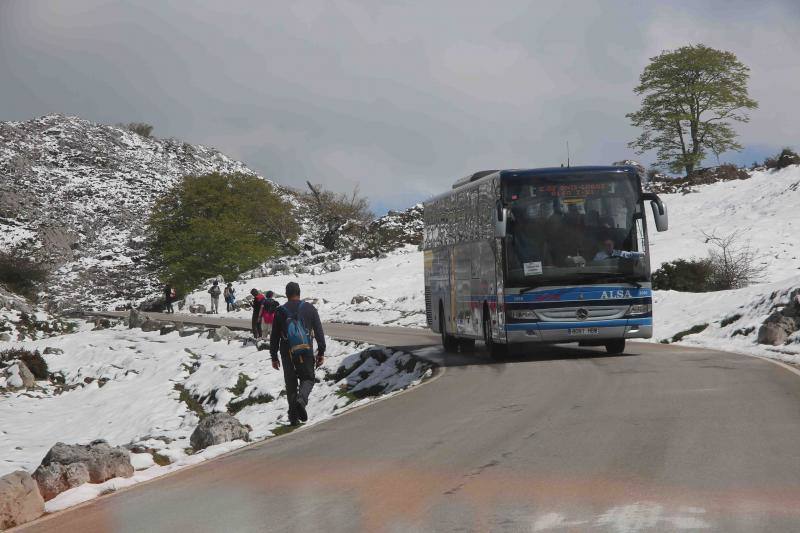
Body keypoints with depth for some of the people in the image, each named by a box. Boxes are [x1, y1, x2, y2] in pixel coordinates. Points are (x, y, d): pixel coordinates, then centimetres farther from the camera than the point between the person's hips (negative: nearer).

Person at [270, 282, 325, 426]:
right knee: (308, 379, 13)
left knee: (291, 384, 10)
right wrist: (321, 352, 6)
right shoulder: (309, 308, 2)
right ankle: (302, 399, -18)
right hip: (306, 353, -1)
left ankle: (294, 417, 8)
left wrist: (274, 357, 13)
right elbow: (319, 331, 1)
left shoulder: (280, 311, 2)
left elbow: (274, 337, 5)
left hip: (287, 354, 1)